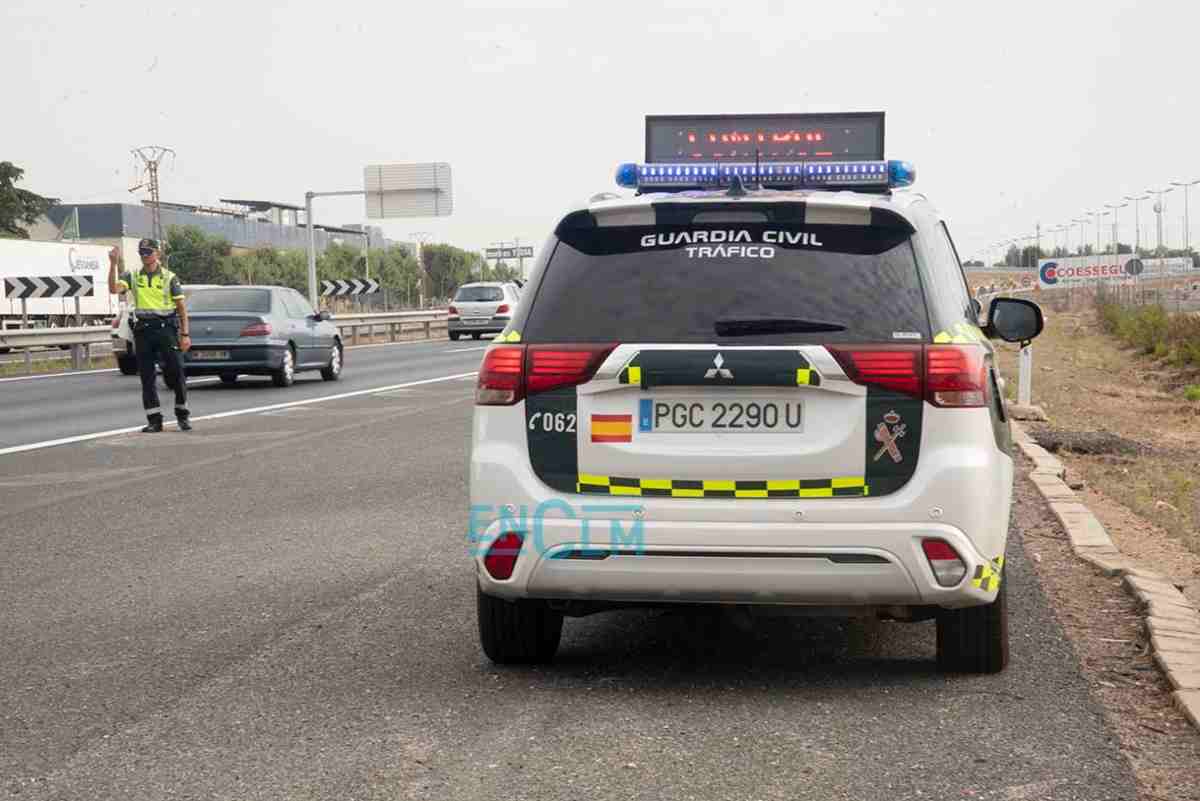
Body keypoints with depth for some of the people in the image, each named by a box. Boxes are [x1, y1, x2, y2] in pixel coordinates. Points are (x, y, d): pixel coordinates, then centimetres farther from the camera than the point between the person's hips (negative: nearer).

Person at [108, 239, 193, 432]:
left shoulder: (169, 277, 5)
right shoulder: (132, 277, 10)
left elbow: (181, 307, 3)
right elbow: (114, 288, -8)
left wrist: (185, 334, -4)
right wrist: (113, 264, -17)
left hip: (166, 328, -2)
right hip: (143, 330, 2)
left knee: (176, 373, -4)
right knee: (147, 378, 2)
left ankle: (182, 415, 12)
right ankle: (154, 421, 7)